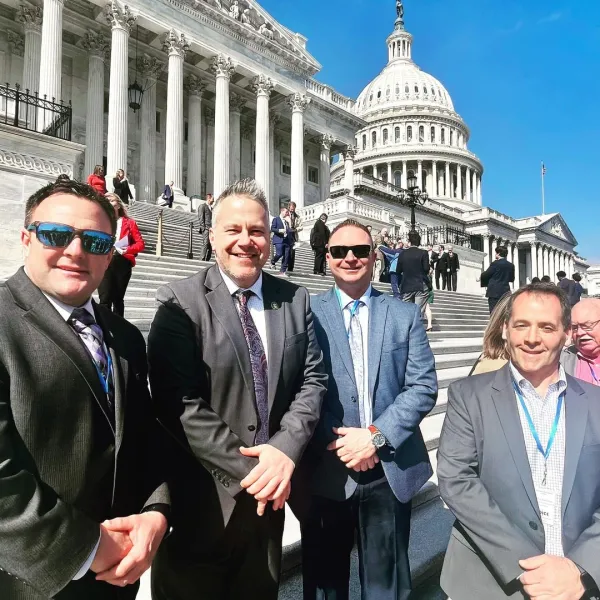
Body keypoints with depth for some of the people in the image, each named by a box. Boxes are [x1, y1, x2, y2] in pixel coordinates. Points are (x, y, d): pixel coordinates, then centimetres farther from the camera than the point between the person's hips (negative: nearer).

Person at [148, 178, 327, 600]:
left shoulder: (296, 300, 1)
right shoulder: (180, 303, -12)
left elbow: (312, 380, -1)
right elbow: (181, 405, -18)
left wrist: (285, 449, -15)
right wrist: (248, 468, -17)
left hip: (270, 490, 4)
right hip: (202, 498, -3)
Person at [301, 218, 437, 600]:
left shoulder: (405, 316, 4)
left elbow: (423, 387, -4)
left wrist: (376, 436, -14)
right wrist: (338, 443, -15)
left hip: (391, 470, 2)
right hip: (326, 469, -1)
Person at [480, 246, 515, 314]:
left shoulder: (496, 263, -9)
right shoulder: (511, 265, 7)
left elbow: (485, 275, -4)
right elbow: (511, 279, 14)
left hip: (494, 292, -6)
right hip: (506, 292, 6)